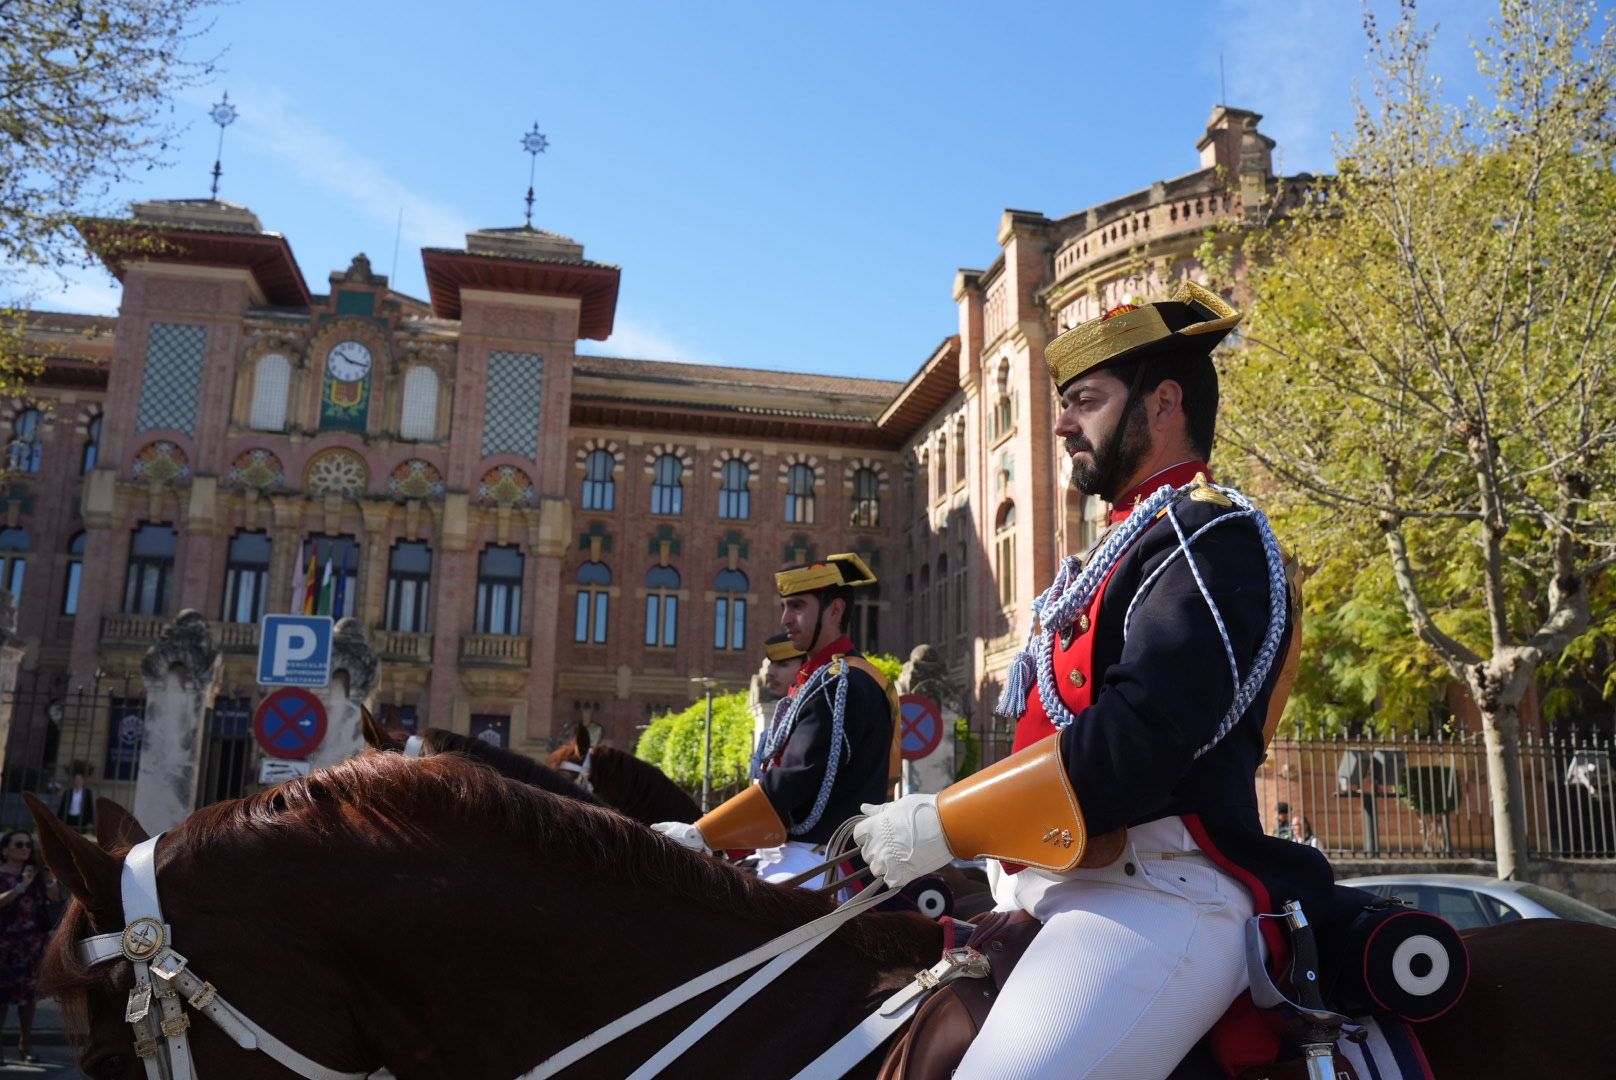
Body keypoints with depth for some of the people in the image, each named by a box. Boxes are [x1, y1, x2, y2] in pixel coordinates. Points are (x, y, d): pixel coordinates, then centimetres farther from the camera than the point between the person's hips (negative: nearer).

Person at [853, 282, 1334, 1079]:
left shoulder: (1208, 538, -9)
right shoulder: (1133, 545, 21)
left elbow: (1138, 739, -22)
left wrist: (944, 826, -16)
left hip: (1159, 896, -10)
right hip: (1066, 890, 10)